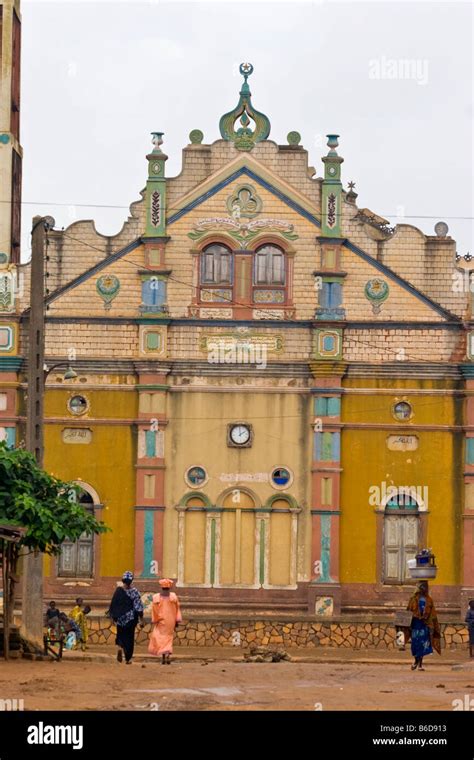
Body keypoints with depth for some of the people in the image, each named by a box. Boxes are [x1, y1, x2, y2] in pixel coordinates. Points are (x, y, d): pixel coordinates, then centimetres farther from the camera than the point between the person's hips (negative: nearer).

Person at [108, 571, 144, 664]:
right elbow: (138, 607, -11)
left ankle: (120, 648, -14)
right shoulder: (134, 591, -10)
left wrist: (113, 617, 14)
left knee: (121, 635, 17)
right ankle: (128, 658, 9)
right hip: (131, 617, -1)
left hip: (120, 618, 1)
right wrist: (141, 620, -6)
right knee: (129, 636, 10)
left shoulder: (118, 590, -5)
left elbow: (113, 605, 1)